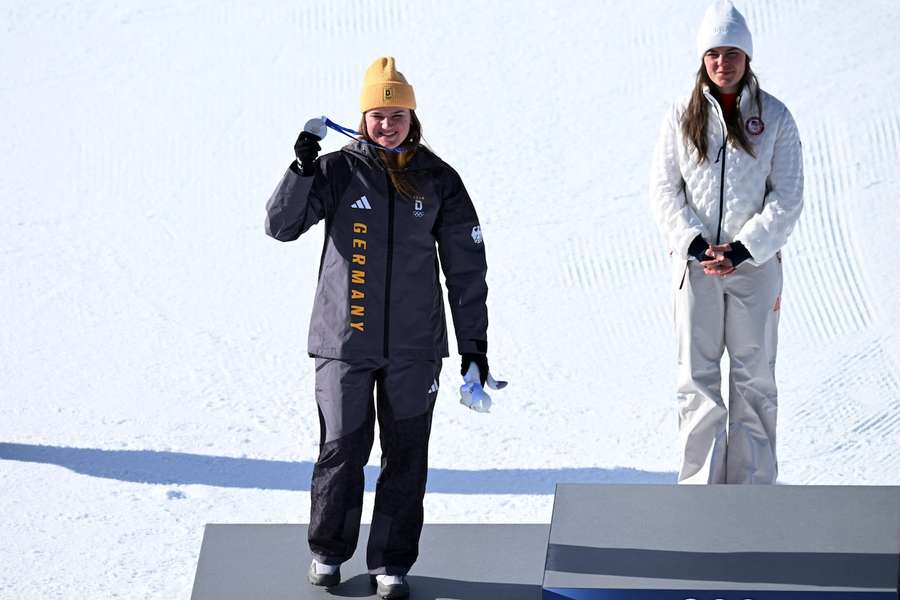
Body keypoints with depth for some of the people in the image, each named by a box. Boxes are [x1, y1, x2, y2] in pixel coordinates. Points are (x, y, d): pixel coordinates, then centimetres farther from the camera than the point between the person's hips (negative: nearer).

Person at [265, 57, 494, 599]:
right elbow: (281, 225, -8)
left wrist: (474, 341, 5)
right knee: (343, 448, 1)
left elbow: (467, 266, 7)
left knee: (406, 456, 4)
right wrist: (303, 169, -21)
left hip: (414, 345, 1)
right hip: (344, 340, -1)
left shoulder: (438, 179, 3)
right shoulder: (339, 170, 0)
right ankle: (328, 549, 22)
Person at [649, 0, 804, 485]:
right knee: (697, 376, 0)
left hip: (755, 263, 0)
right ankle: (700, 485, 5)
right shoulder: (682, 118, 3)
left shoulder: (774, 117, 1)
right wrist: (695, 245, -10)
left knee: (754, 377, 4)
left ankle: (751, 486, 10)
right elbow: (664, 190, 3)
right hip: (695, 263, 0)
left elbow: (788, 196, -1)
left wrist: (743, 249, -11)